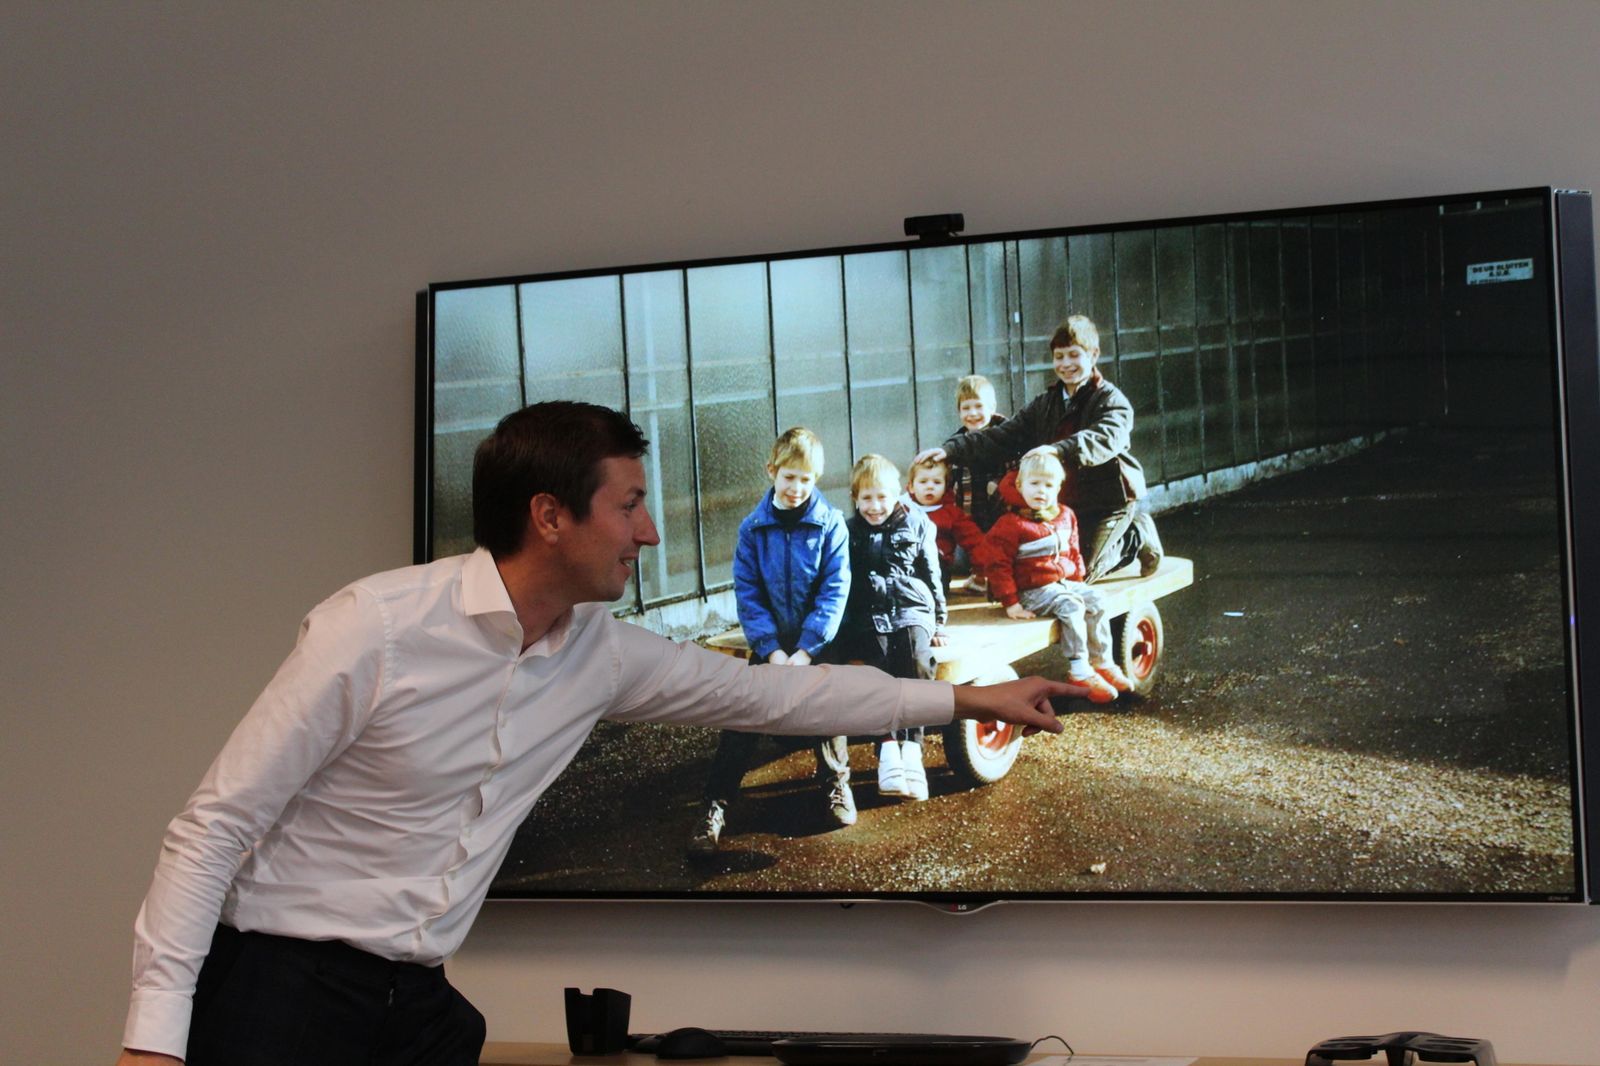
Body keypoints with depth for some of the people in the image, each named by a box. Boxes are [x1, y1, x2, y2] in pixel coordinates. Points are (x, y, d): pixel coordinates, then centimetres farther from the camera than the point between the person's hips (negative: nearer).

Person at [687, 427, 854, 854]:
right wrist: (771, 649, -15)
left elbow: (834, 591, -10)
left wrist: (807, 649, -17)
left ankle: (836, 783, 19)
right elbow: (747, 594, -4)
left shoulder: (830, 524, -7)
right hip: (771, 640, 1)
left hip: (817, 639, -1)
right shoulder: (753, 527, -3)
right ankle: (716, 805, -4)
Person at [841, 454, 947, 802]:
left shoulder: (916, 524, 15)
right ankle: (889, 749, -42)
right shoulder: (848, 532, 15)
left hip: (911, 607, 0)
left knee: (917, 662, -32)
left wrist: (938, 622, 12)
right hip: (866, 615, 0)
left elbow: (932, 575, 17)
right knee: (882, 664, -33)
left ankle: (911, 749, -37)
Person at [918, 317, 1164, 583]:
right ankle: (1129, 540, 24)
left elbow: (1105, 439, -31)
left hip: (1109, 501, -6)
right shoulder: (1044, 405, 10)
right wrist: (950, 449, -14)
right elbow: (1002, 437, 1)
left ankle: (1136, 537, 15)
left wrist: (1060, 450, -49)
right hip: (1065, 503, 6)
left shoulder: (1112, 401, -9)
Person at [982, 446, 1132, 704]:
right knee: (1071, 607, -27)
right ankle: (1079, 672, -22)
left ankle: (1102, 663, -2)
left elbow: (1073, 553, 23)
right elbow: (998, 564, -13)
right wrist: (1010, 602, -16)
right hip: (1032, 591, -7)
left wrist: (1078, 582, 12)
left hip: (1065, 583, 7)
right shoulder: (1011, 525, -13)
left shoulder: (1065, 516, 10)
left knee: (1096, 601, -11)